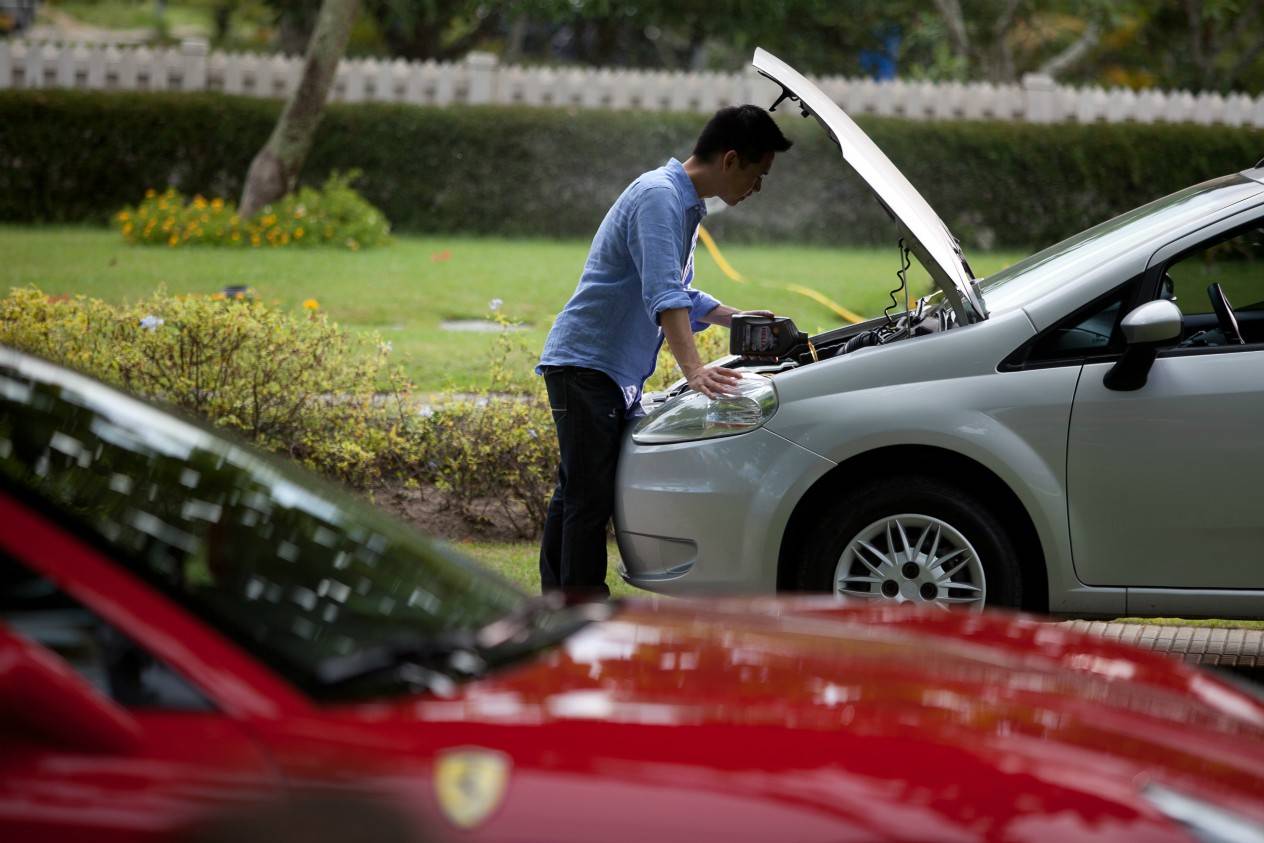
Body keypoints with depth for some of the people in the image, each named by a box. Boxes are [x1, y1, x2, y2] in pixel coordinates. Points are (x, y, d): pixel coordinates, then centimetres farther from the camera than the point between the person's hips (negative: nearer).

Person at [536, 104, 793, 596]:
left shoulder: (686, 205, 17)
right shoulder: (659, 196, -17)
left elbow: (679, 292, 31)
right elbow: (663, 295, -29)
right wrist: (694, 370, -37)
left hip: (615, 374, 10)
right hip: (586, 365, -10)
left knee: (578, 494, 14)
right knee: (590, 499, -10)